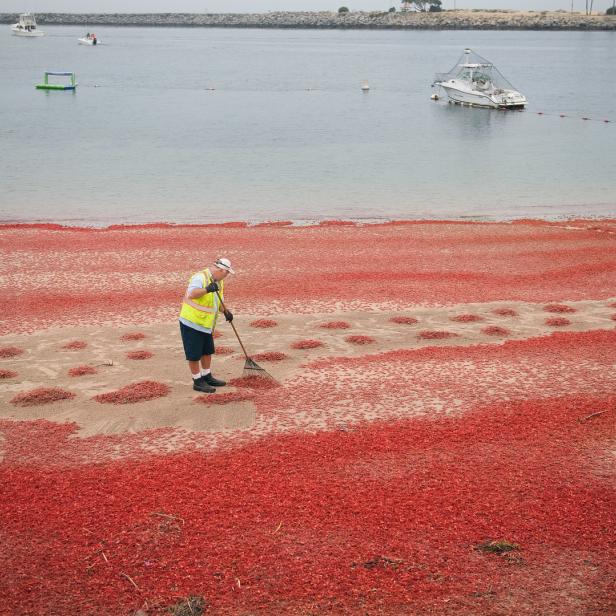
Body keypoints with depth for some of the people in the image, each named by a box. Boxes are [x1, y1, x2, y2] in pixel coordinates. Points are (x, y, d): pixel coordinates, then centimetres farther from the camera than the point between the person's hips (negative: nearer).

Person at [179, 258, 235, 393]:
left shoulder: (218, 281, 7)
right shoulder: (200, 277, -21)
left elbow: (219, 300, 18)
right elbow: (191, 294, -36)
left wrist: (225, 311, 0)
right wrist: (207, 289, -49)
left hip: (206, 324, 9)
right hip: (191, 322, -9)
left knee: (207, 351, 18)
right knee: (194, 355, 0)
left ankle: (207, 377, 31)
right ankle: (198, 382, 10)